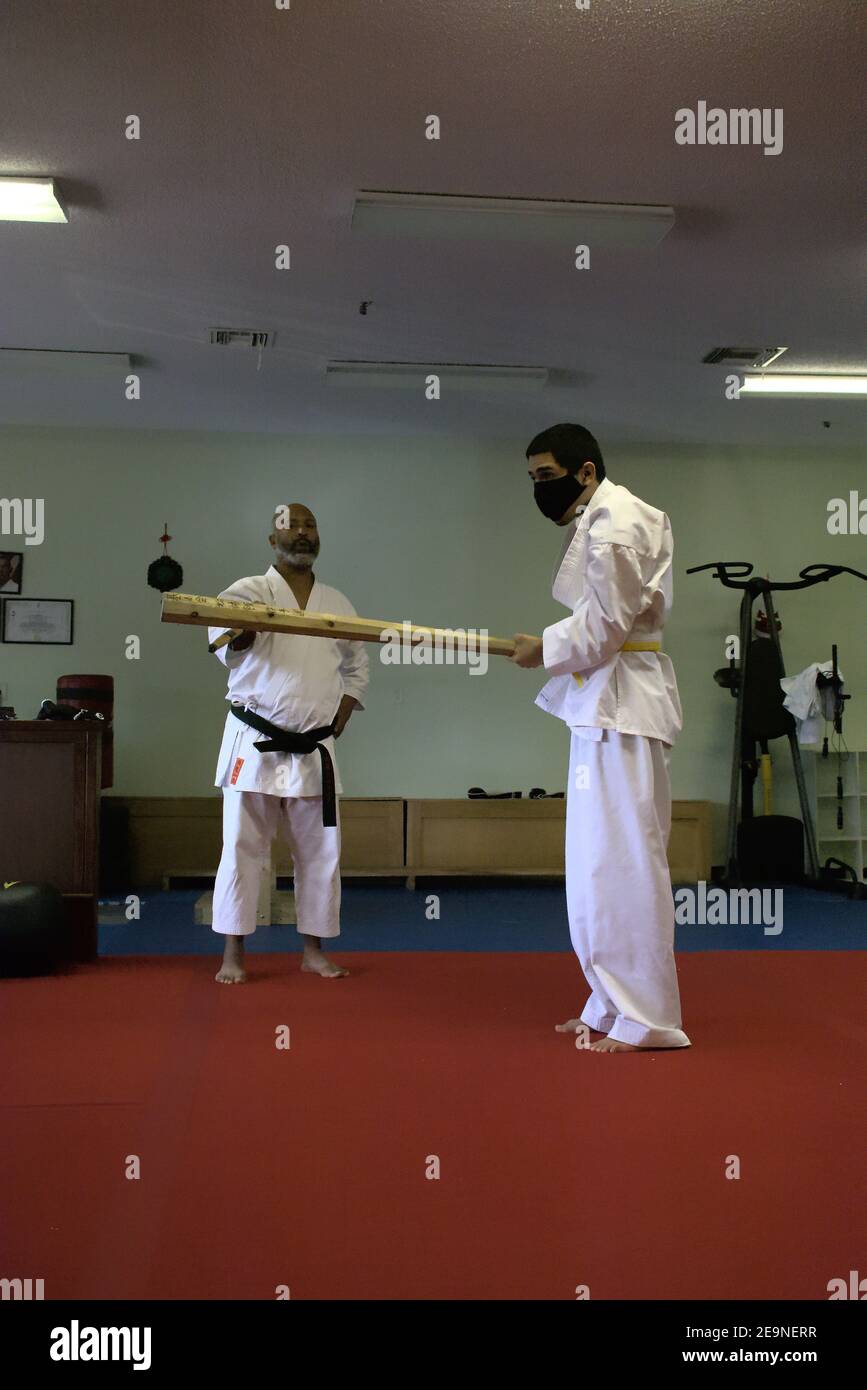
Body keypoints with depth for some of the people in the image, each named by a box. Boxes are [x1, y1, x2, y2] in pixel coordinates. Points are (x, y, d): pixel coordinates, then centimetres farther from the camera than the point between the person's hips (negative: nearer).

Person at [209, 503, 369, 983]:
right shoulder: (250, 590, -3)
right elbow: (221, 624, -24)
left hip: (314, 750, 4)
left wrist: (340, 718, 6)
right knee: (242, 847, 0)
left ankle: (313, 949, 20)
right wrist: (237, 630, -47)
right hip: (254, 743, -3)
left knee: (320, 851, 7)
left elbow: (357, 667, 18)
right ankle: (233, 953, 10)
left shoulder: (337, 603, 10)